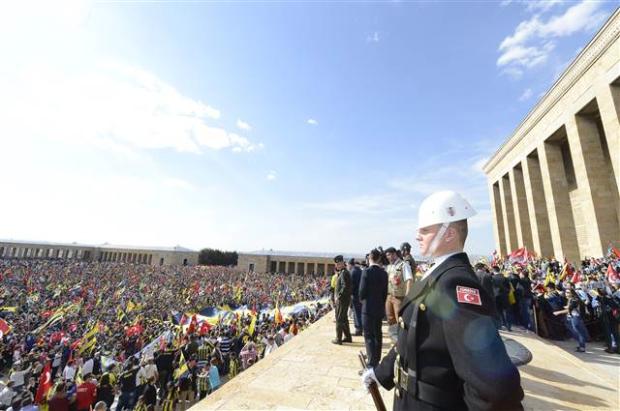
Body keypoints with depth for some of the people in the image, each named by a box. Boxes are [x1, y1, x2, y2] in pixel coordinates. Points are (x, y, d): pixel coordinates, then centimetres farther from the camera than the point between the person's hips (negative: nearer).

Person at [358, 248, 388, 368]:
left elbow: (362, 290, -14)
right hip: (380, 308, 6)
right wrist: (382, 303, 15)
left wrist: (362, 300, 5)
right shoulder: (384, 273, 0)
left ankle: (372, 364, -1)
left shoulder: (367, 271, -16)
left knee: (369, 336, 0)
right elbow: (385, 292, 5)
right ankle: (376, 360, 30)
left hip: (368, 308, -6)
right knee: (377, 334, 18)